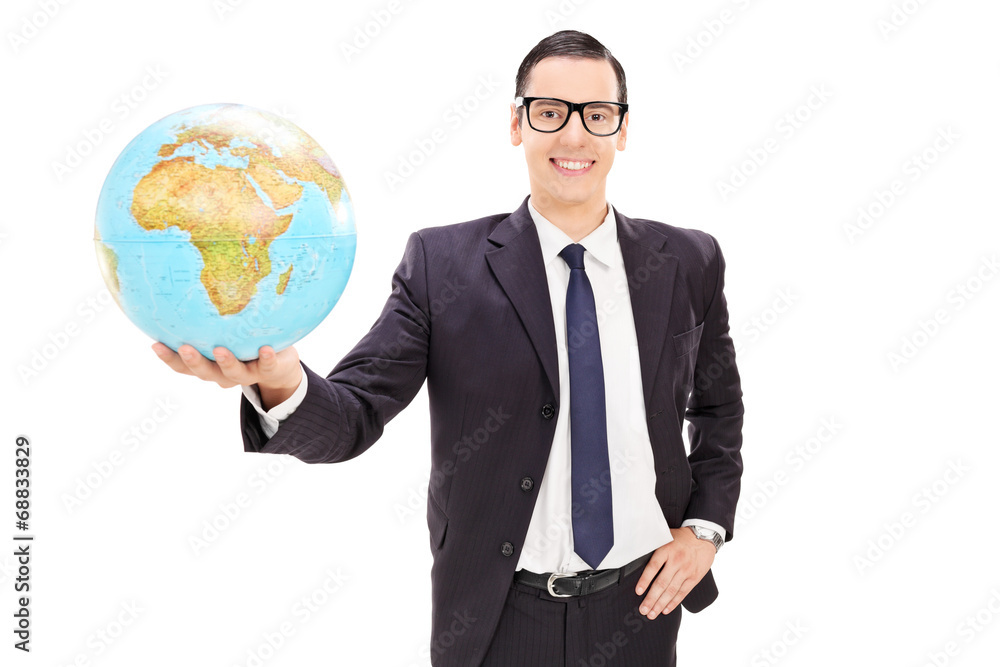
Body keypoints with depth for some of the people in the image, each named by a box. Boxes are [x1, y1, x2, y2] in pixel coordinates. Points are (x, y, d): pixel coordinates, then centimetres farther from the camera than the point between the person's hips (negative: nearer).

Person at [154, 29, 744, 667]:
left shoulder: (688, 262, -3)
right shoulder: (442, 263, -9)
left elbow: (718, 405, 11)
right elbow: (354, 416, -15)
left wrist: (706, 525, -1)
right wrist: (282, 382, -36)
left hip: (638, 609, 2)